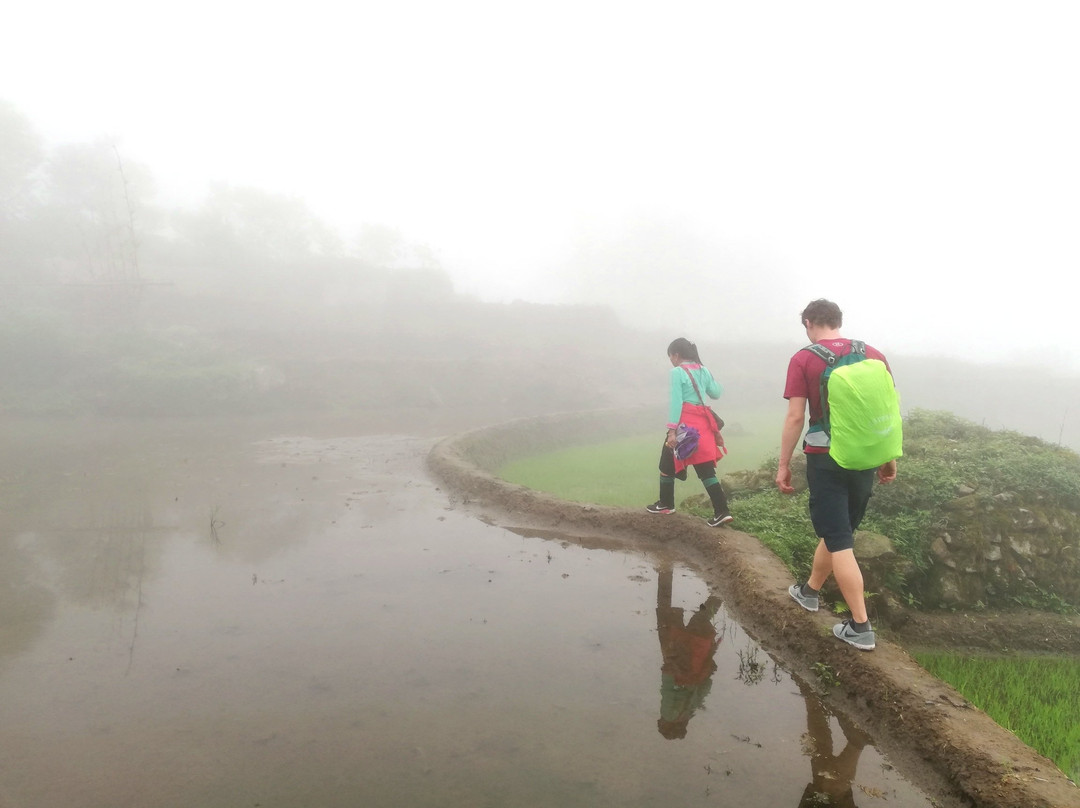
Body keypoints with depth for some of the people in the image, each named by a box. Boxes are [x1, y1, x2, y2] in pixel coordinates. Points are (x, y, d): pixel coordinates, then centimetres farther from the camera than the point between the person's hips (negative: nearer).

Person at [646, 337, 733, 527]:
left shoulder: (677, 372, -9)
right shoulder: (703, 370, 11)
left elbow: (675, 402, -16)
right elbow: (715, 394, 21)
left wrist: (672, 430, -18)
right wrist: (713, 381, 40)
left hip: (685, 423, -6)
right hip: (703, 423, 6)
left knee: (668, 463, 13)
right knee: (706, 468, 5)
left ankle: (666, 504, 25)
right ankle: (721, 511, -3)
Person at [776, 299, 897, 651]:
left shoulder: (803, 360, -9)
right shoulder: (874, 355, 4)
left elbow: (795, 417, -12)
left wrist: (783, 465, -4)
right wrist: (889, 458, 17)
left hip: (826, 460, -5)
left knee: (839, 541, 2)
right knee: (836, 531, 20)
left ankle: (861, 628, 4)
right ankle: (809, 590, 40)